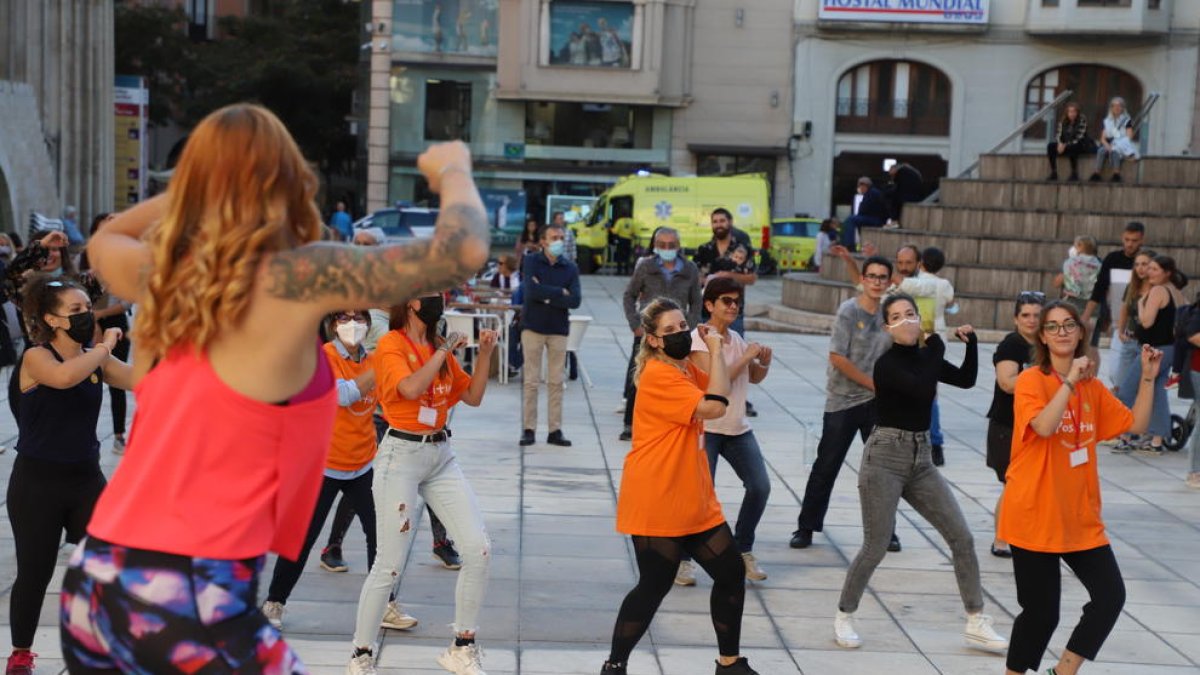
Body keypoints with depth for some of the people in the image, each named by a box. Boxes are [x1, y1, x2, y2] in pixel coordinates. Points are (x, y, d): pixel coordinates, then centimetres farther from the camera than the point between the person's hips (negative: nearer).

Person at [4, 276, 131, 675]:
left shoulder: (96, 360, 3)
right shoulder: (36, 357, -14)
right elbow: (63, 377, -37)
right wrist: (104, 347, -25)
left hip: (86, 480, 5)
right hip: (36, 484, -4)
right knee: (35, 574, 7)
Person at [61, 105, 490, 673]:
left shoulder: (158, 271, 7)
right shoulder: (292, 279, -12)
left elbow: (103, 239, 33)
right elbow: (463, 252, -15)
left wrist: (204, 176, 31)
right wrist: (453, 171, 5)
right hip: (191, 596, -7)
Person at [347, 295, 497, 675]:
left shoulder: (440, 347, 12)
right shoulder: (391, 344, -8)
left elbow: (473, 397, 15)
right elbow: (411, 388, -24)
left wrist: (485, 354, 3)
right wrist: (445, 351, -15)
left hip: (441, 456, 7)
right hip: (402, 455, -6)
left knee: (478, 550, -1)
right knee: (389, 565, -4)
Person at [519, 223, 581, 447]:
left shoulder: (570, 268, 5)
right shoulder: (531, 262, 0)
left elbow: (575, 301, -7)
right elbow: (531, 291, -16)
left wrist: (546, 295, -13)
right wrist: (560, 293, -10)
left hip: (559, 329, 2)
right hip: (533, 327, -2)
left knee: (556, 382, 3)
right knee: (531, 381, 1)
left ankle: (555, 430, 8)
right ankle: (528, 429, 6)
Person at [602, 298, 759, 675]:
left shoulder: (685, 369, 11)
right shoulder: (658, 376, -19)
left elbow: (718, 389, 29)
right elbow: (715, 407, -25)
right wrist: (715, 351, -17)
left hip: (694, 502, 9)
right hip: (655, 504, -9)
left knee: (732, 573, 11)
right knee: (654, 587, -4)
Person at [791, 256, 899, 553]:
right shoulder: (849, 311, -10)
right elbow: (837, 357, -15)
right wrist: (874, 384, -12)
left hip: (877, 403, 4)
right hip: (843, 401, -4)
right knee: (826, 467, 1)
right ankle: (806, 527, 12)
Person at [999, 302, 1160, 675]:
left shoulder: (1092, 386, 8)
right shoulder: (1031, 380, -10)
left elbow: (1136, 424, 9)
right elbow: (1045, 427, -27)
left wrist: (1147, 378, 1)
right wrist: (1071, 379, -25)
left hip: (1080, 518, 6)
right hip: (1035, 517, -6)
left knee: (1110, 597, -2)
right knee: (1041, 613, 0)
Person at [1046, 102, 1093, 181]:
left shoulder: (1082, 119, -12)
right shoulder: (1063, 121, 3)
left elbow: (1079, 137, -20)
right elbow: (1058, 134, -2)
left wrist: (1066, 145, -26)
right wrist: (1060, 143, -25)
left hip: (1081, 145, -5)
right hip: (1065, 145, 5)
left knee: (1071, 148, -38)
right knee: (1050, 146, -17)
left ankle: (1074, 174, -26)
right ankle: (1053, 173, -16)